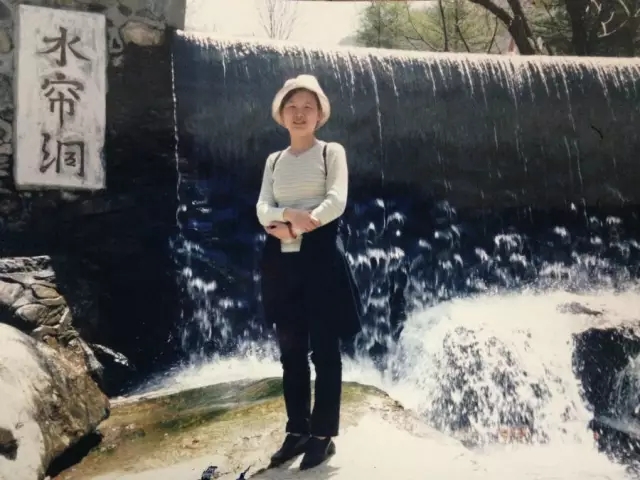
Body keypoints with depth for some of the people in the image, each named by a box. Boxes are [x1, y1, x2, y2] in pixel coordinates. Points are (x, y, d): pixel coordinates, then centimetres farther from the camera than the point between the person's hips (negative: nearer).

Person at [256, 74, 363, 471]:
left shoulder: (332, 152, 5)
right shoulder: (274, 161, 17)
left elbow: (337, 200, -11)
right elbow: (263, 208, 4)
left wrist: (300, 224, -22)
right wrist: (289, 216, -18)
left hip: (320, 255, -5)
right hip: (281, 260, 5)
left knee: (324, 349, -1)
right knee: (291, 350, 9)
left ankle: (324, 435, 9)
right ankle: (297, 430, 20)